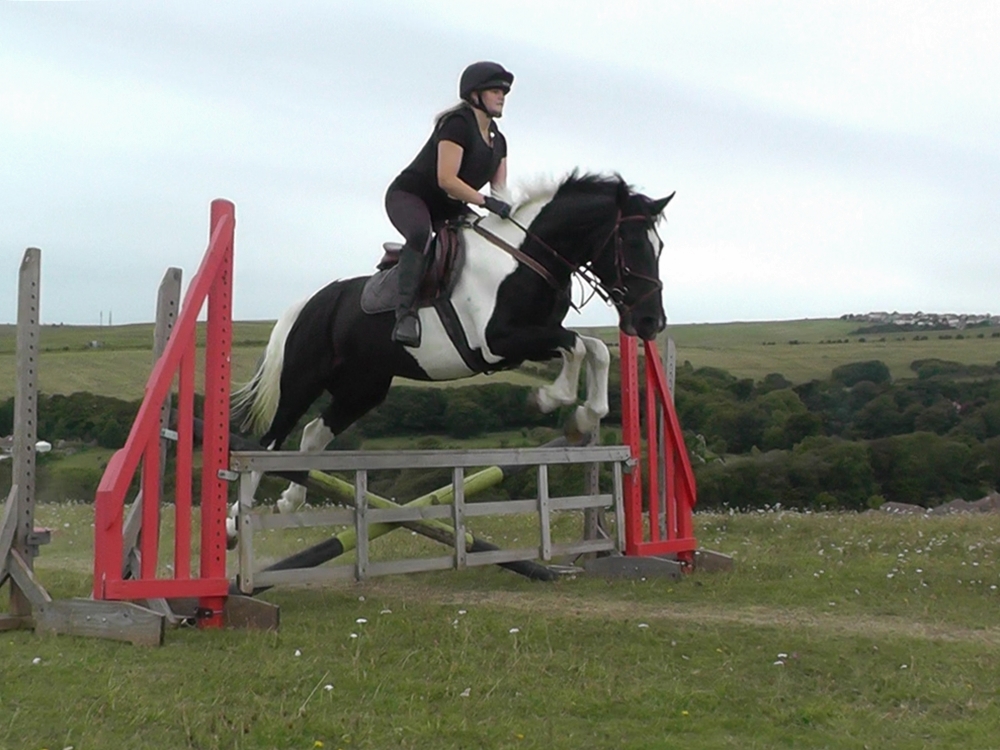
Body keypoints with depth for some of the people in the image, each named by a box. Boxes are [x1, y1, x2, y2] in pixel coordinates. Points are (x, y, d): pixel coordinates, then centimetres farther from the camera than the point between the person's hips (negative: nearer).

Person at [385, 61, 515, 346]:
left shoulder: (498, 140, 9)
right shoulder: (457, 124, -19)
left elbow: (500, 189, 6)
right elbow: (446, 179, -28)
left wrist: (509, 210, -15)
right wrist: (486, 202, -33)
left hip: (449, 208, 10)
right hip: (408, 196, -9)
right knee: (420, 234, -40)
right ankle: (406, 312, -41)